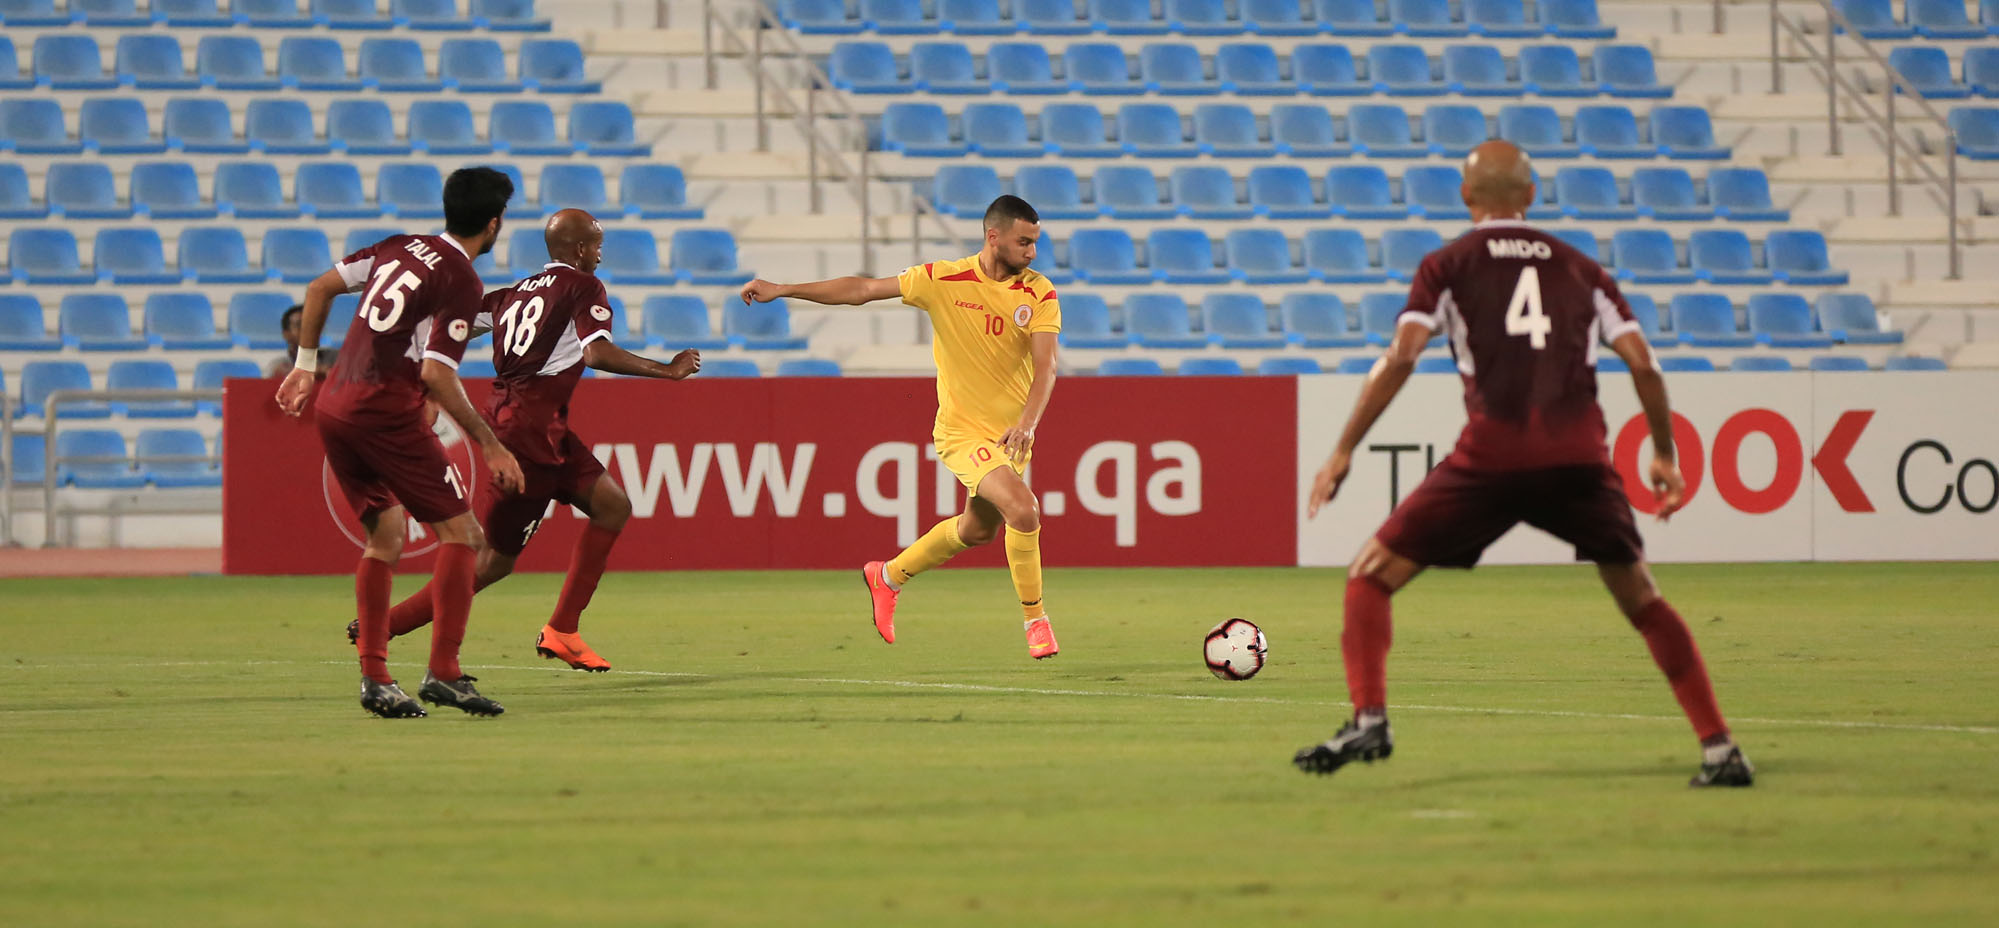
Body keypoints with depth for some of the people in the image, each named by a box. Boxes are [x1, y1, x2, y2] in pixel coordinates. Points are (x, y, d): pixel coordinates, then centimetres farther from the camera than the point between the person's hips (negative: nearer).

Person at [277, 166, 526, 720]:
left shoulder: (400, 248, 13)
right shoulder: (462, 283, -9)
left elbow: (320, 288, 17)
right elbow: (435, 374, -18)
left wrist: (306, 364, 27)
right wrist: (490, 447, -13)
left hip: (334, 405, 8)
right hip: (387, 413, -8)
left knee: (385, 538, 16)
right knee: (460, 533, -1)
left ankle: (375, 677, 10)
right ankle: (443, 672, -8)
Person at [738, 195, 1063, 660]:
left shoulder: (1039, 294, -7)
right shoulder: (944, 280, -12)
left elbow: (1045, 365, -16)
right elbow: (861, 290, -4)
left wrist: (1027, 423, -34)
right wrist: (781, 290, -5)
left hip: (1011, 433, 5)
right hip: (962, 430, -5)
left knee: (978, 530, 19)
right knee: (1023, 509, -22)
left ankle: (888, 576, 43)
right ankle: (1035, 619, -5)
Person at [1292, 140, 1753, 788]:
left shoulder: (1448, 266, 11)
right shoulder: (1579, 269, 19)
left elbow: (1401, 356, -2)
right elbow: (1642, 363, 11)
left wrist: (1343, 452, 0)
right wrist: (1664, 455, 22)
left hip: (1491, 457, -2)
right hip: (1579, 456, 3)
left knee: (1371, 578, 10)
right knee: (1641, 600, 16)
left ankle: (1368, 721, -8)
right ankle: (1718, 747, 6)